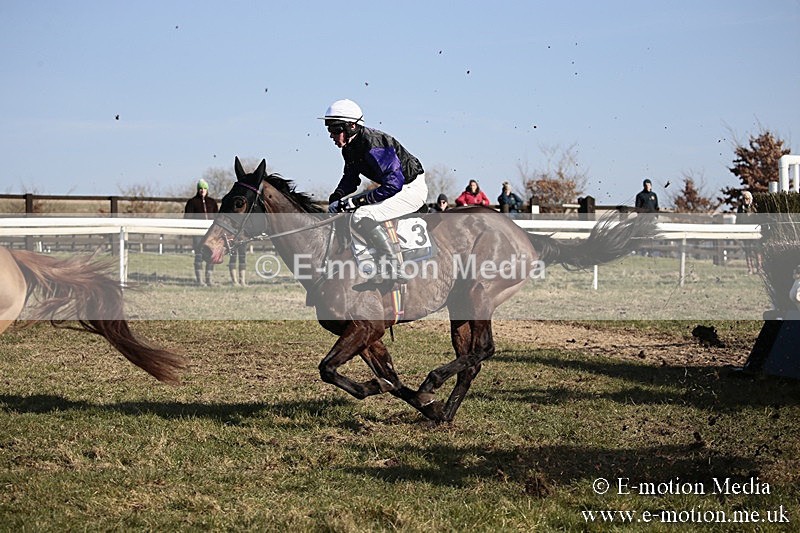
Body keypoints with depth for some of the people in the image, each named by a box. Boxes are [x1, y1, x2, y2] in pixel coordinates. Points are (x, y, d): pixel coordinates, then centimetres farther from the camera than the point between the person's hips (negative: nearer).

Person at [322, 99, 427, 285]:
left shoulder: (373, 144, -27)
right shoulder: (350, 147, 2)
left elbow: (393, 184, -32)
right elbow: (350, 178, 17)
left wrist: (356, 202, -30)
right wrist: (336, 198, -4)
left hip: (412, 189, -10)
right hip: (393, 186, 10)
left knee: (363, 216, -28)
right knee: (341, 209, 9)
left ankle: (390, 269, -20)